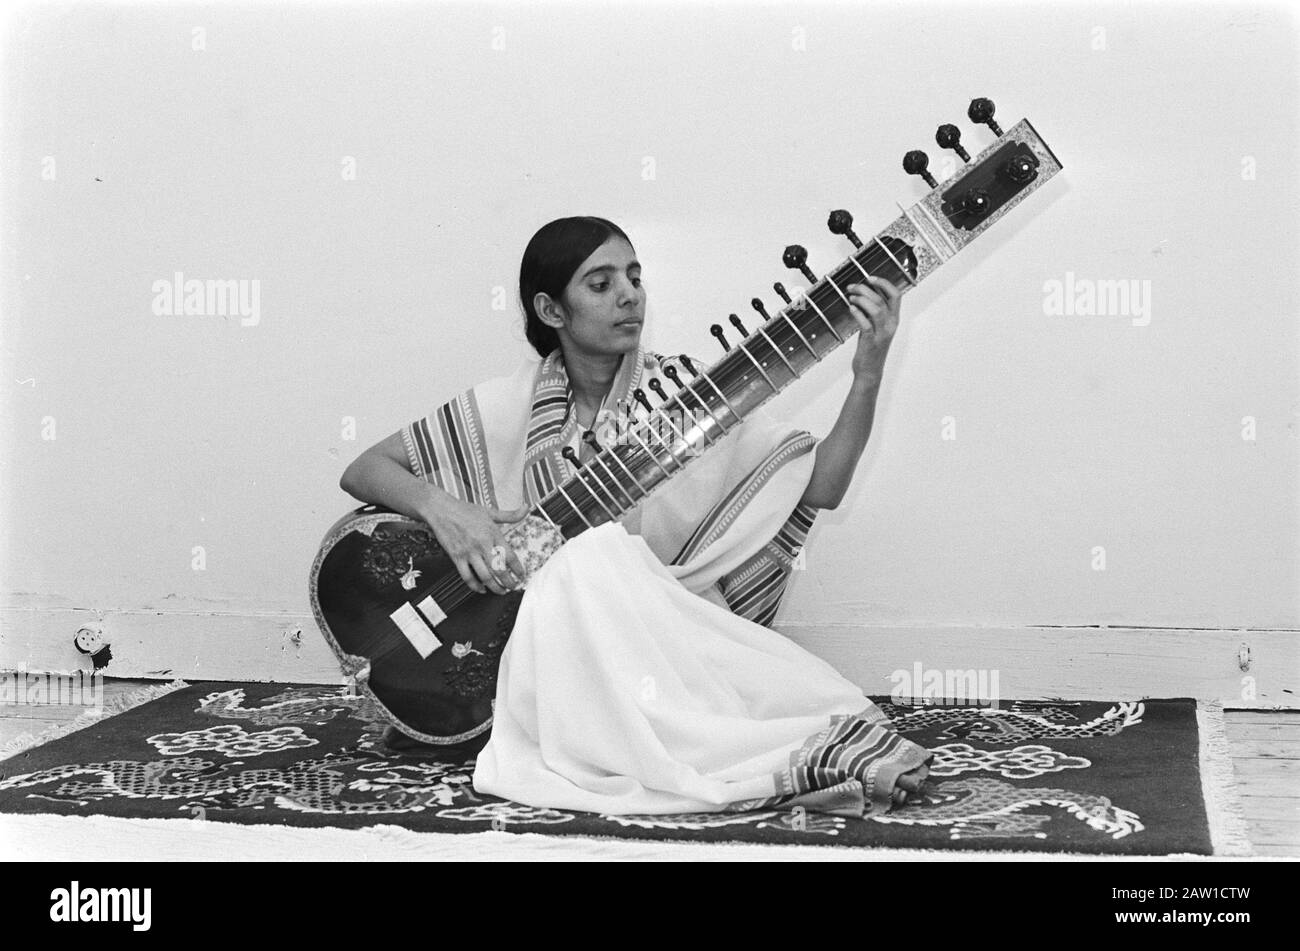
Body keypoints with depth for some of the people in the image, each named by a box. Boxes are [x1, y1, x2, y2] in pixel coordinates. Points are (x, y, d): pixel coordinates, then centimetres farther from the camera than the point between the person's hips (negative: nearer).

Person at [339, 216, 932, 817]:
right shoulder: (509, 406, 1)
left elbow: (818, 486, -7)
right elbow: (364, 470, 4)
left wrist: (867, 378, -21)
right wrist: (441, 507, -16)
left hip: (673, 631, 1)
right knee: (591, 555, -32)